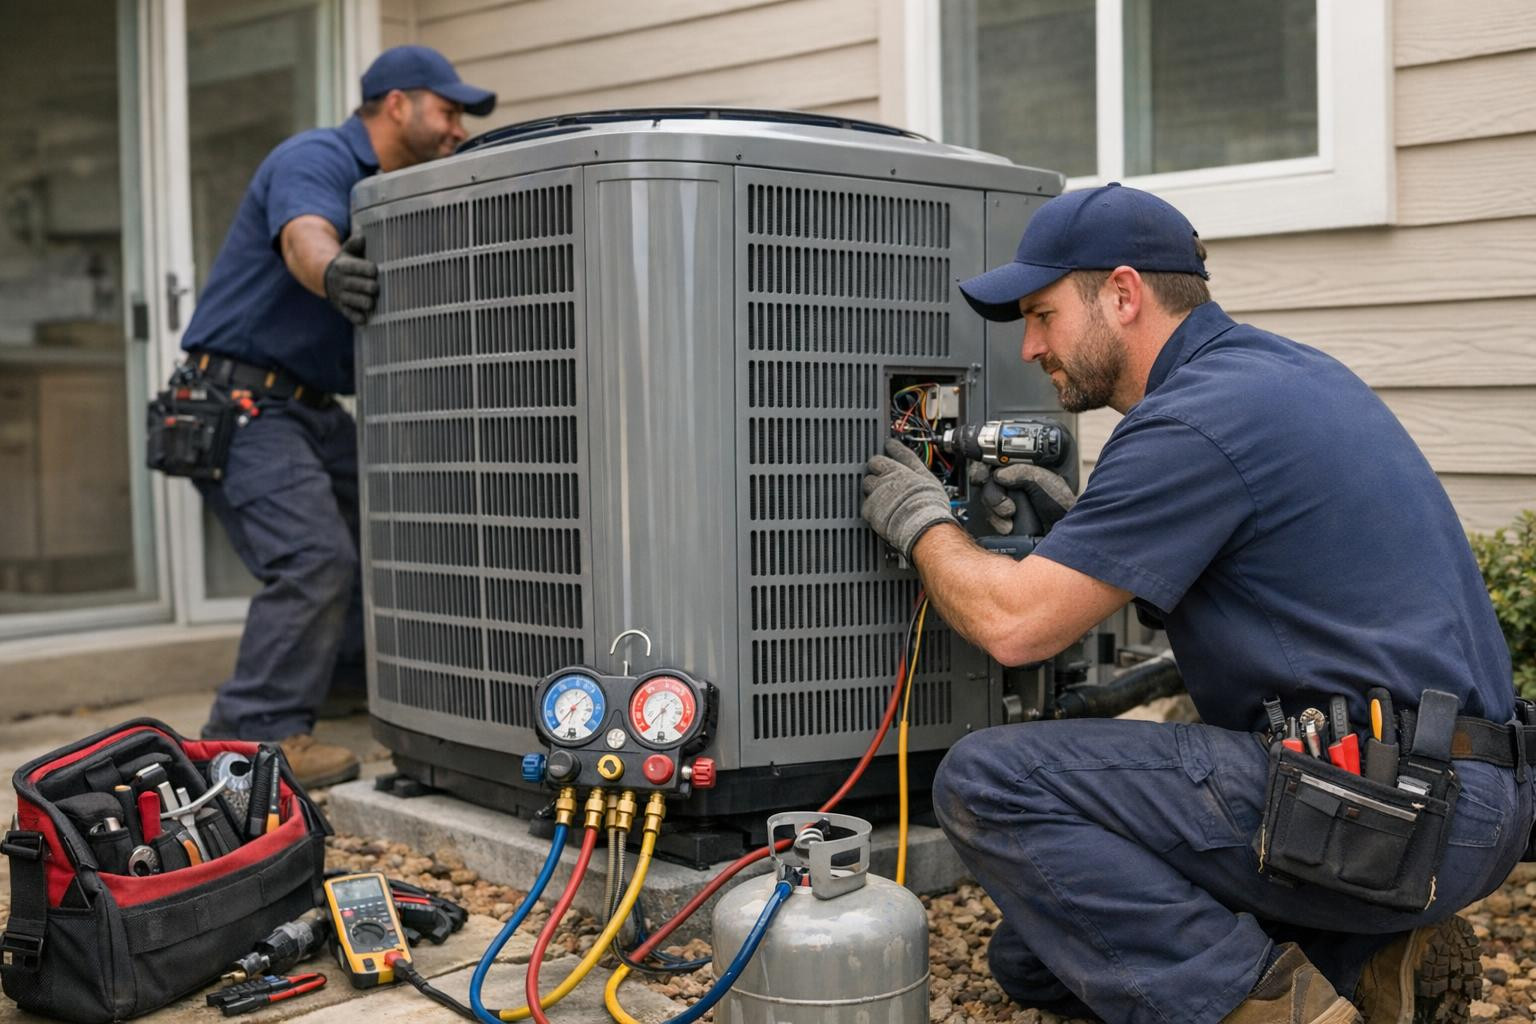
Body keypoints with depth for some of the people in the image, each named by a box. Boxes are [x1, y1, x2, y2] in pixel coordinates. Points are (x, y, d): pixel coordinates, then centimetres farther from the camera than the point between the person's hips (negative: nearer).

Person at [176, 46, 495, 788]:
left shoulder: (390, 192, 16)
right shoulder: (316, 158, -13)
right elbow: (305, 239, -35)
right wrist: (332, 273, -57)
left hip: (311, 410, 10)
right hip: (241, 399, -10)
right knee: (315, 559, -19)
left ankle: (353, 675, 25)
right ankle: (255, 738, -11)